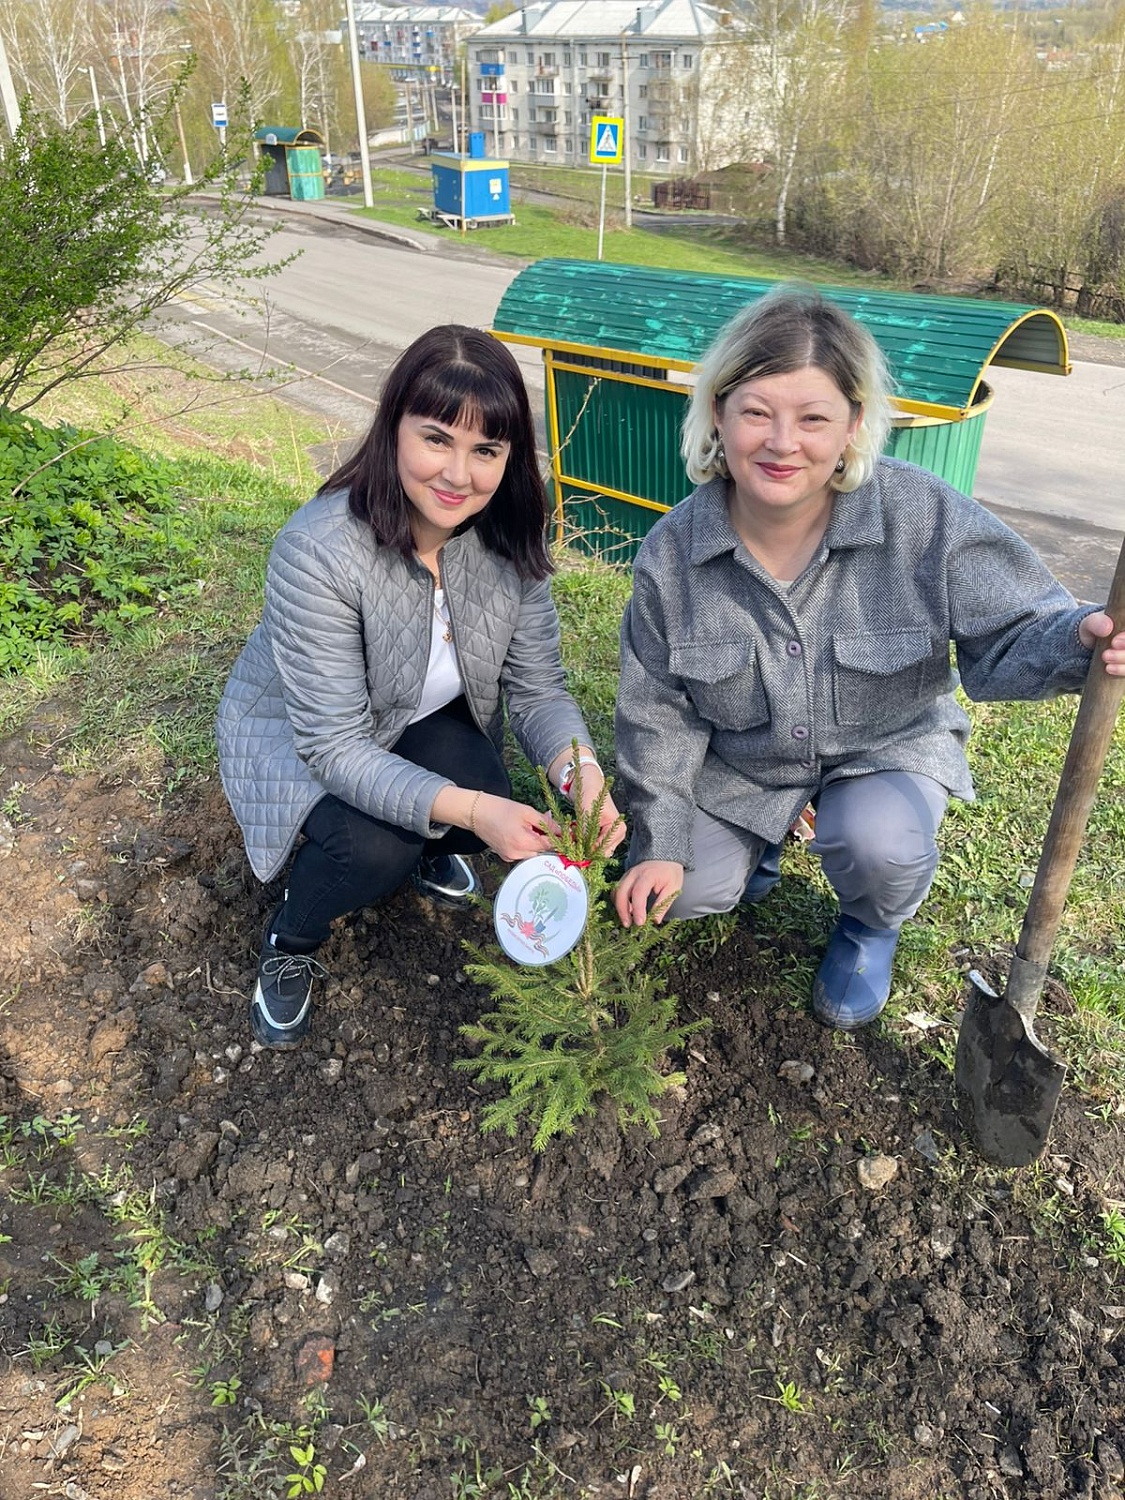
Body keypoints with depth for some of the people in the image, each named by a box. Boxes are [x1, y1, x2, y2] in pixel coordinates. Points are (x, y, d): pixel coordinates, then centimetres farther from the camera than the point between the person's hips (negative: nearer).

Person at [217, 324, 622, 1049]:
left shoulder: (509, 538, -19)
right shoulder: (319, 550, -35)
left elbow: (537, 687, -13)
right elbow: (335, 745, -33)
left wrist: (581, 771, -35)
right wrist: (468, 808, -46)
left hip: (426, 722, 4)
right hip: (295, 737, -4)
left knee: (495, 812, -24)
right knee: (375, 846, -30)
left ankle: (426, 846, 14)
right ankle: (290, 942, 5)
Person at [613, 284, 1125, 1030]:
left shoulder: (926, 516, -25)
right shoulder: (672, 554, -18)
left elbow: (1008, 634, -18)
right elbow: (658, 711, -8)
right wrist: (660, 842, -6)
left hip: (887, 746, -2)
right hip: (738, 761, 2)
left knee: (879, 843, -31)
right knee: (685, 893, -4)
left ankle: (871, 927, 8)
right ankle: (760, 836, 31)